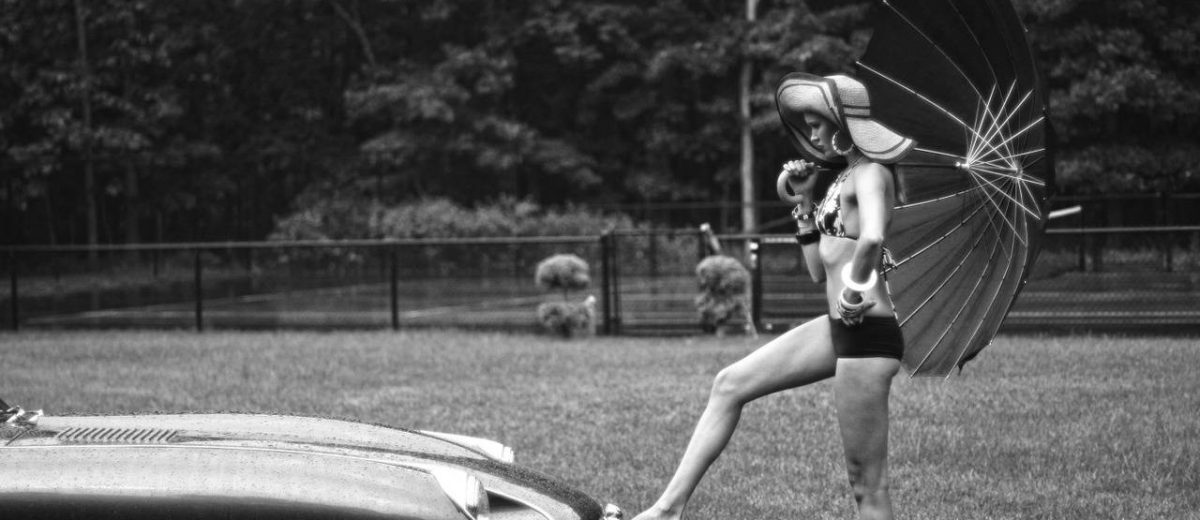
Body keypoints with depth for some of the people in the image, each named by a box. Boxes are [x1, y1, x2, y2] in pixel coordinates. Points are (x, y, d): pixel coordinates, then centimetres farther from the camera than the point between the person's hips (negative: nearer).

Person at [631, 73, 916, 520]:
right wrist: (804, 200, 13)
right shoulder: (843, 178, 16)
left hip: (866, 331, -10)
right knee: (730, 385, 9)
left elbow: (873, 237, -36)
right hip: (838, 327, 10)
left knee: (867, 484, -4)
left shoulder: (870, 174, -13)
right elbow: (819, 270, 18)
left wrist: (854, 287, -23)